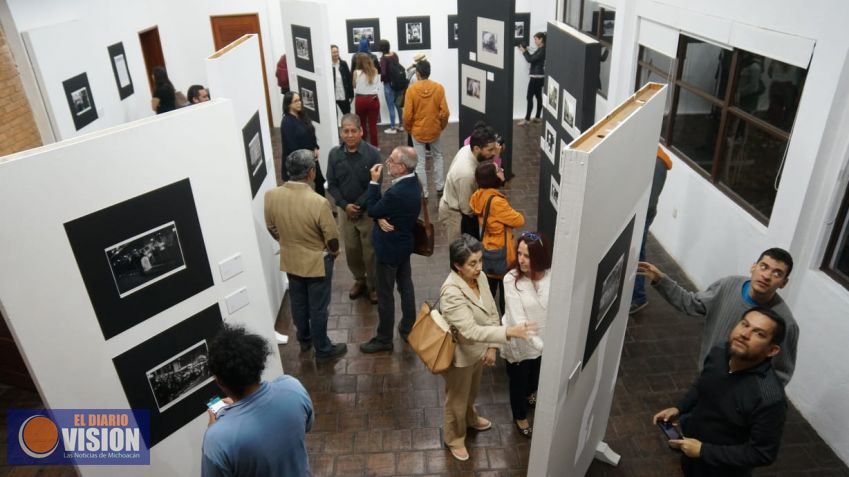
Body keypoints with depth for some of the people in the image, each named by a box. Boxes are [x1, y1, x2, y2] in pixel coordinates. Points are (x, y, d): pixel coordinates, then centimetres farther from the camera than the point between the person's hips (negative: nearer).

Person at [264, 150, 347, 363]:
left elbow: (271, 228, 2)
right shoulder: (318, 202, -30)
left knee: (298, 302, 24)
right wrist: (334, 252, 4)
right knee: (318, 308, 12)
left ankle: (304, 340, 45)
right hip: (317, 261, -5)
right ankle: (323, 350, 29)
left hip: (289, 260, 5)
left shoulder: (271, 196, -15)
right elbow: (332, 237, -18)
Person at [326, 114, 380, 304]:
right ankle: (359, 279, 39)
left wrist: (358, 206, -17)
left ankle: (373, 285, 27)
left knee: (370, 252, 8)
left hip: (368, 211, -3)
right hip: (345, 212, 3)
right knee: (351, 250, 16)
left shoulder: (372, 153, -15)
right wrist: (344, 205, -14)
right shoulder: (334, 154, -5)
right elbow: (332, 185, -1)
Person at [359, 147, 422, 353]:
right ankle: (408, 328, 34)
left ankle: (384, 339, 20)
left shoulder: (397, 193, -33)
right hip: (404, 243, 9)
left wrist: (374, 182, -15)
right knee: (405, 285, 20)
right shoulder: (413, 183, -3)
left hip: (390, 248, -9)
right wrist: (380, 219, -17)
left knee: (385, 294, 6)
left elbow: (372, 210, -17)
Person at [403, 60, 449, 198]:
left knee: (420, 163, 8)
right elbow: (445, 112, -8)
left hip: (417, 131, -2)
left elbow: (407, 114, -13)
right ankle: (440, 187, 28)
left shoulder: (411, 89, -14)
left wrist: (408, 129, 5)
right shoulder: (439, 87, -9)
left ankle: (423, 193, 14)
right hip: (434, 130, 2)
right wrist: (442, 126, 10)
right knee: (437, 157, 23)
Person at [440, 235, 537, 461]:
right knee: (457, 398, 19)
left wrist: (492, 346, -5)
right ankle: (454, 438, 45)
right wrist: (510, 332, -47)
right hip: (459, 355, -7)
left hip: (478, 349, 7)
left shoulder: (479, 277, -11)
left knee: (472, 391, 33)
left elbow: (491, 313, -1)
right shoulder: (451, 293, -36)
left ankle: (470, 419, 61)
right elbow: (471, 331, -41)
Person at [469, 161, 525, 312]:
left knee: (489, 286, 21)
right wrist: (516, 214, 3)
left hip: (488, 248, 8)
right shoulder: (496, 201, -30)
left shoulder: (480, 196, -5)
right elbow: (519, 220, -19)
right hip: (501, 251, -8)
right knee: (506, 287, 11)